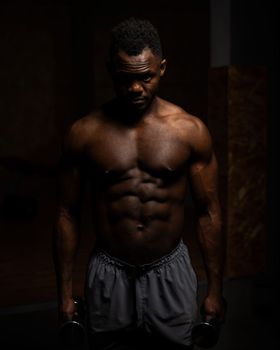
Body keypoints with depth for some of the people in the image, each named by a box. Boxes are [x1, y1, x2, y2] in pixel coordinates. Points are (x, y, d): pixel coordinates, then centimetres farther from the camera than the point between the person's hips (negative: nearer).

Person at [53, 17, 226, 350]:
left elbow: (208, 212, 0)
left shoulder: (191, 131, -5)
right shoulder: (84, 133, -5)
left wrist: (215, 289, 1)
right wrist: (65, 293, 2)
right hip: (109, 276, 0)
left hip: (170, 274, 0)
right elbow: (67, 213, 1)